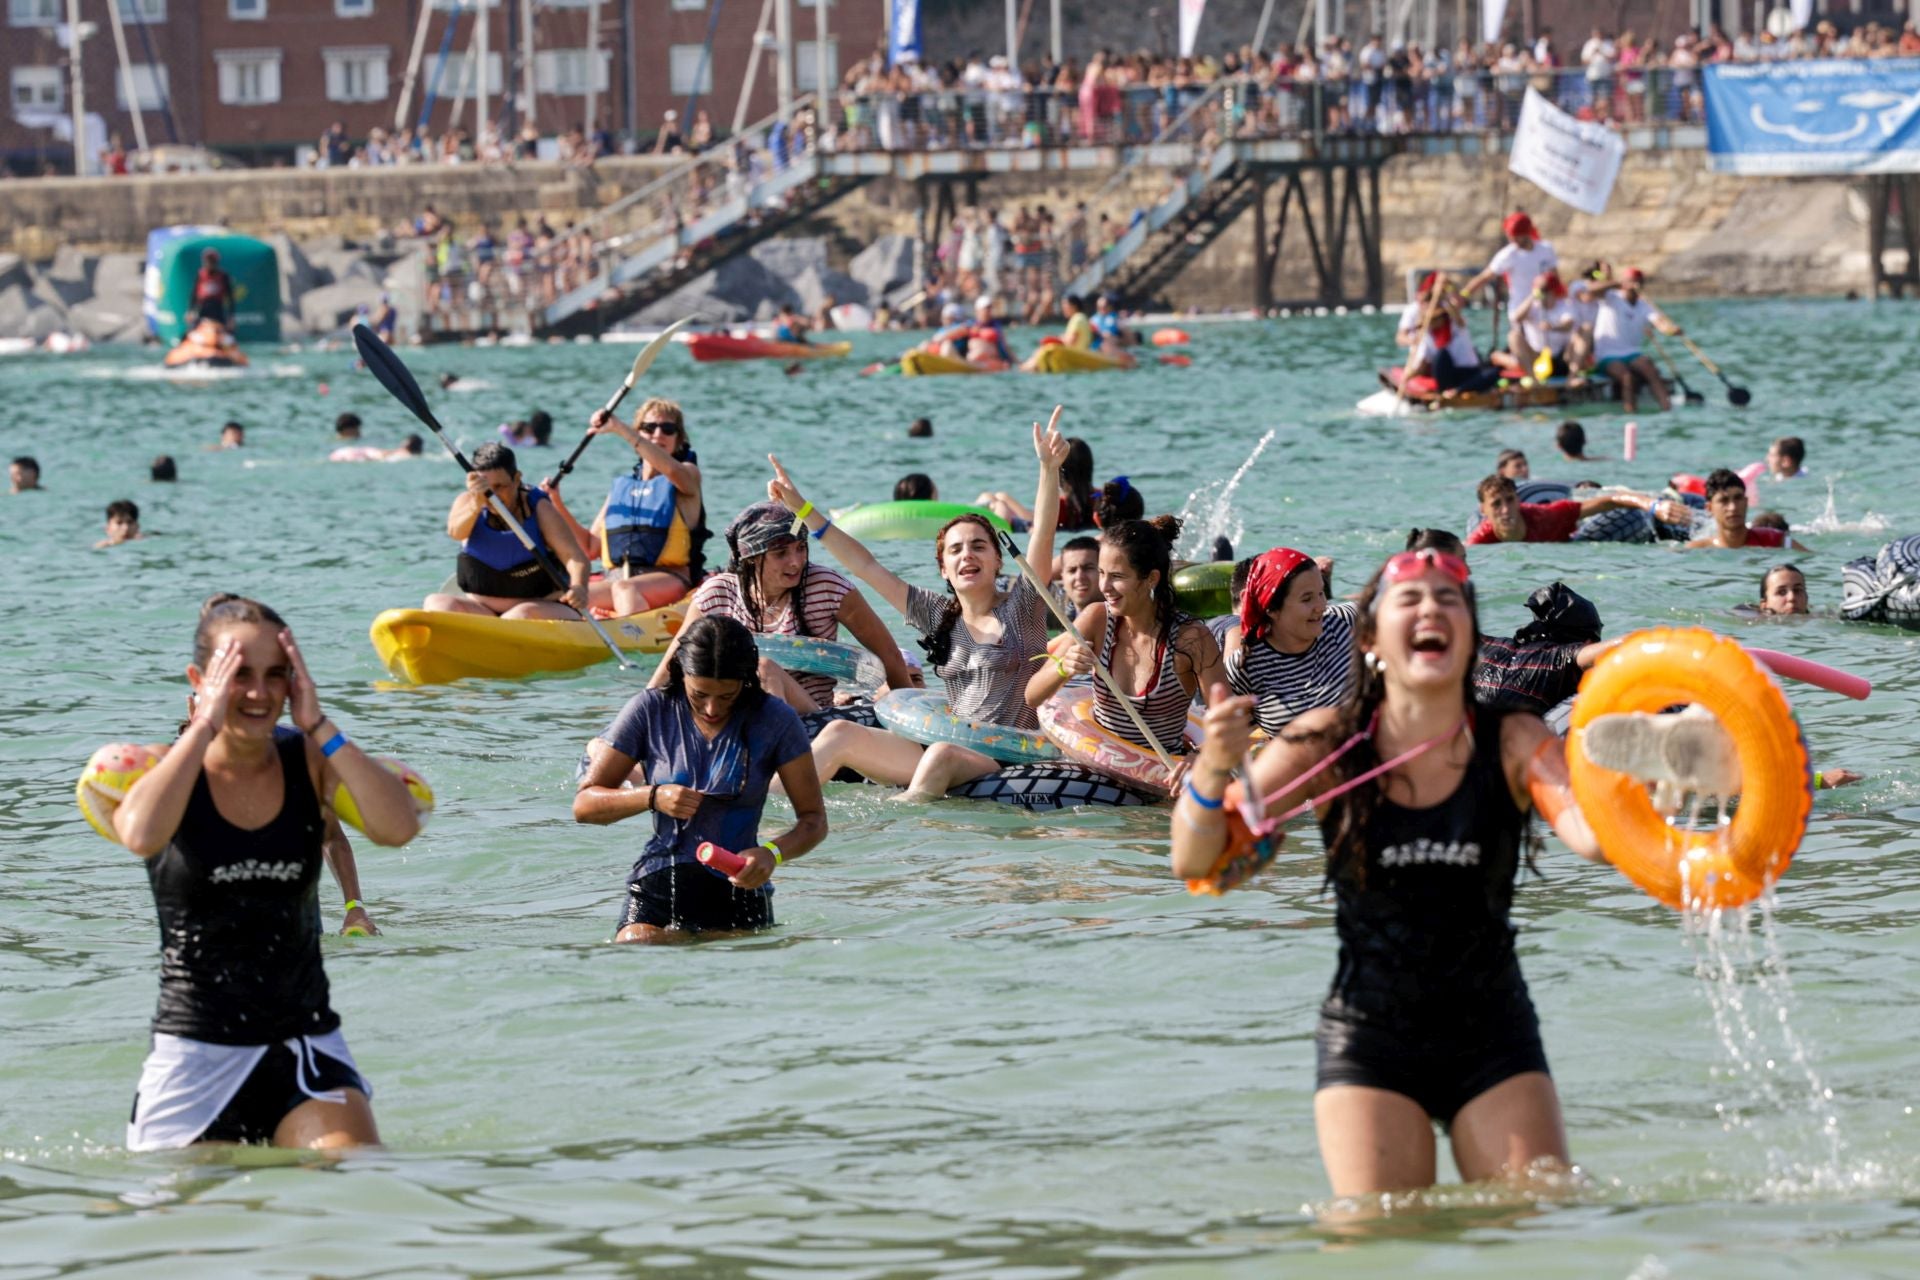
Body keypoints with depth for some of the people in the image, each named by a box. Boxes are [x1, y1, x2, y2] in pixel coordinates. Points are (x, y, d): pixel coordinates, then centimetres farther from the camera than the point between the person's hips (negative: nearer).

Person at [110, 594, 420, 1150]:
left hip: (305, 1041, 1)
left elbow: (399, 828, -16)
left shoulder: (310, 764, 3)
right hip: (195, 1046, -1)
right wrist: (205, 725, -20)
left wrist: (317, 727, -16)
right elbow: (140, 834, -29)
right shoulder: (165, 769, -4)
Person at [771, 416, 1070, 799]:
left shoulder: (1020, 606, 3)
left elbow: (1042, 536, -12)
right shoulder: (938, 615, 16)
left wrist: (1049, 469, -28)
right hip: (947, 744, 5)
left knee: (943, 754, -38)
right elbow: (864, 565, 18)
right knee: (841, 734, -11)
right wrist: (802, 509, 16)